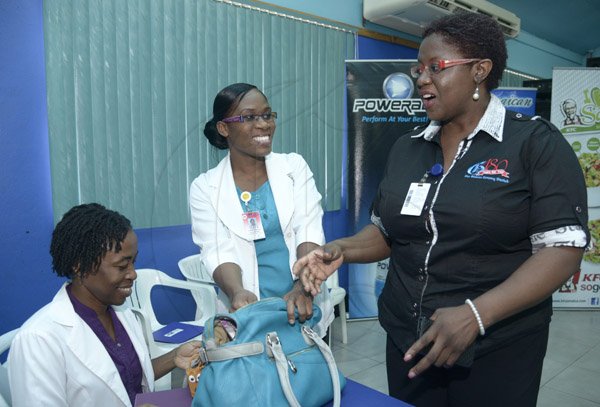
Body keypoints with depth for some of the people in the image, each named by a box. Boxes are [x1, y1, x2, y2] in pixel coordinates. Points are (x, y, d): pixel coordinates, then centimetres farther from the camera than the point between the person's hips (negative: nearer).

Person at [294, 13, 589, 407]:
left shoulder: (537, 142, -9)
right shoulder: (406, 148, 5)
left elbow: (562, 250, -15)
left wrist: (475, 315, -25)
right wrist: (342, 249, -9)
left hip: (497, 350, -4)